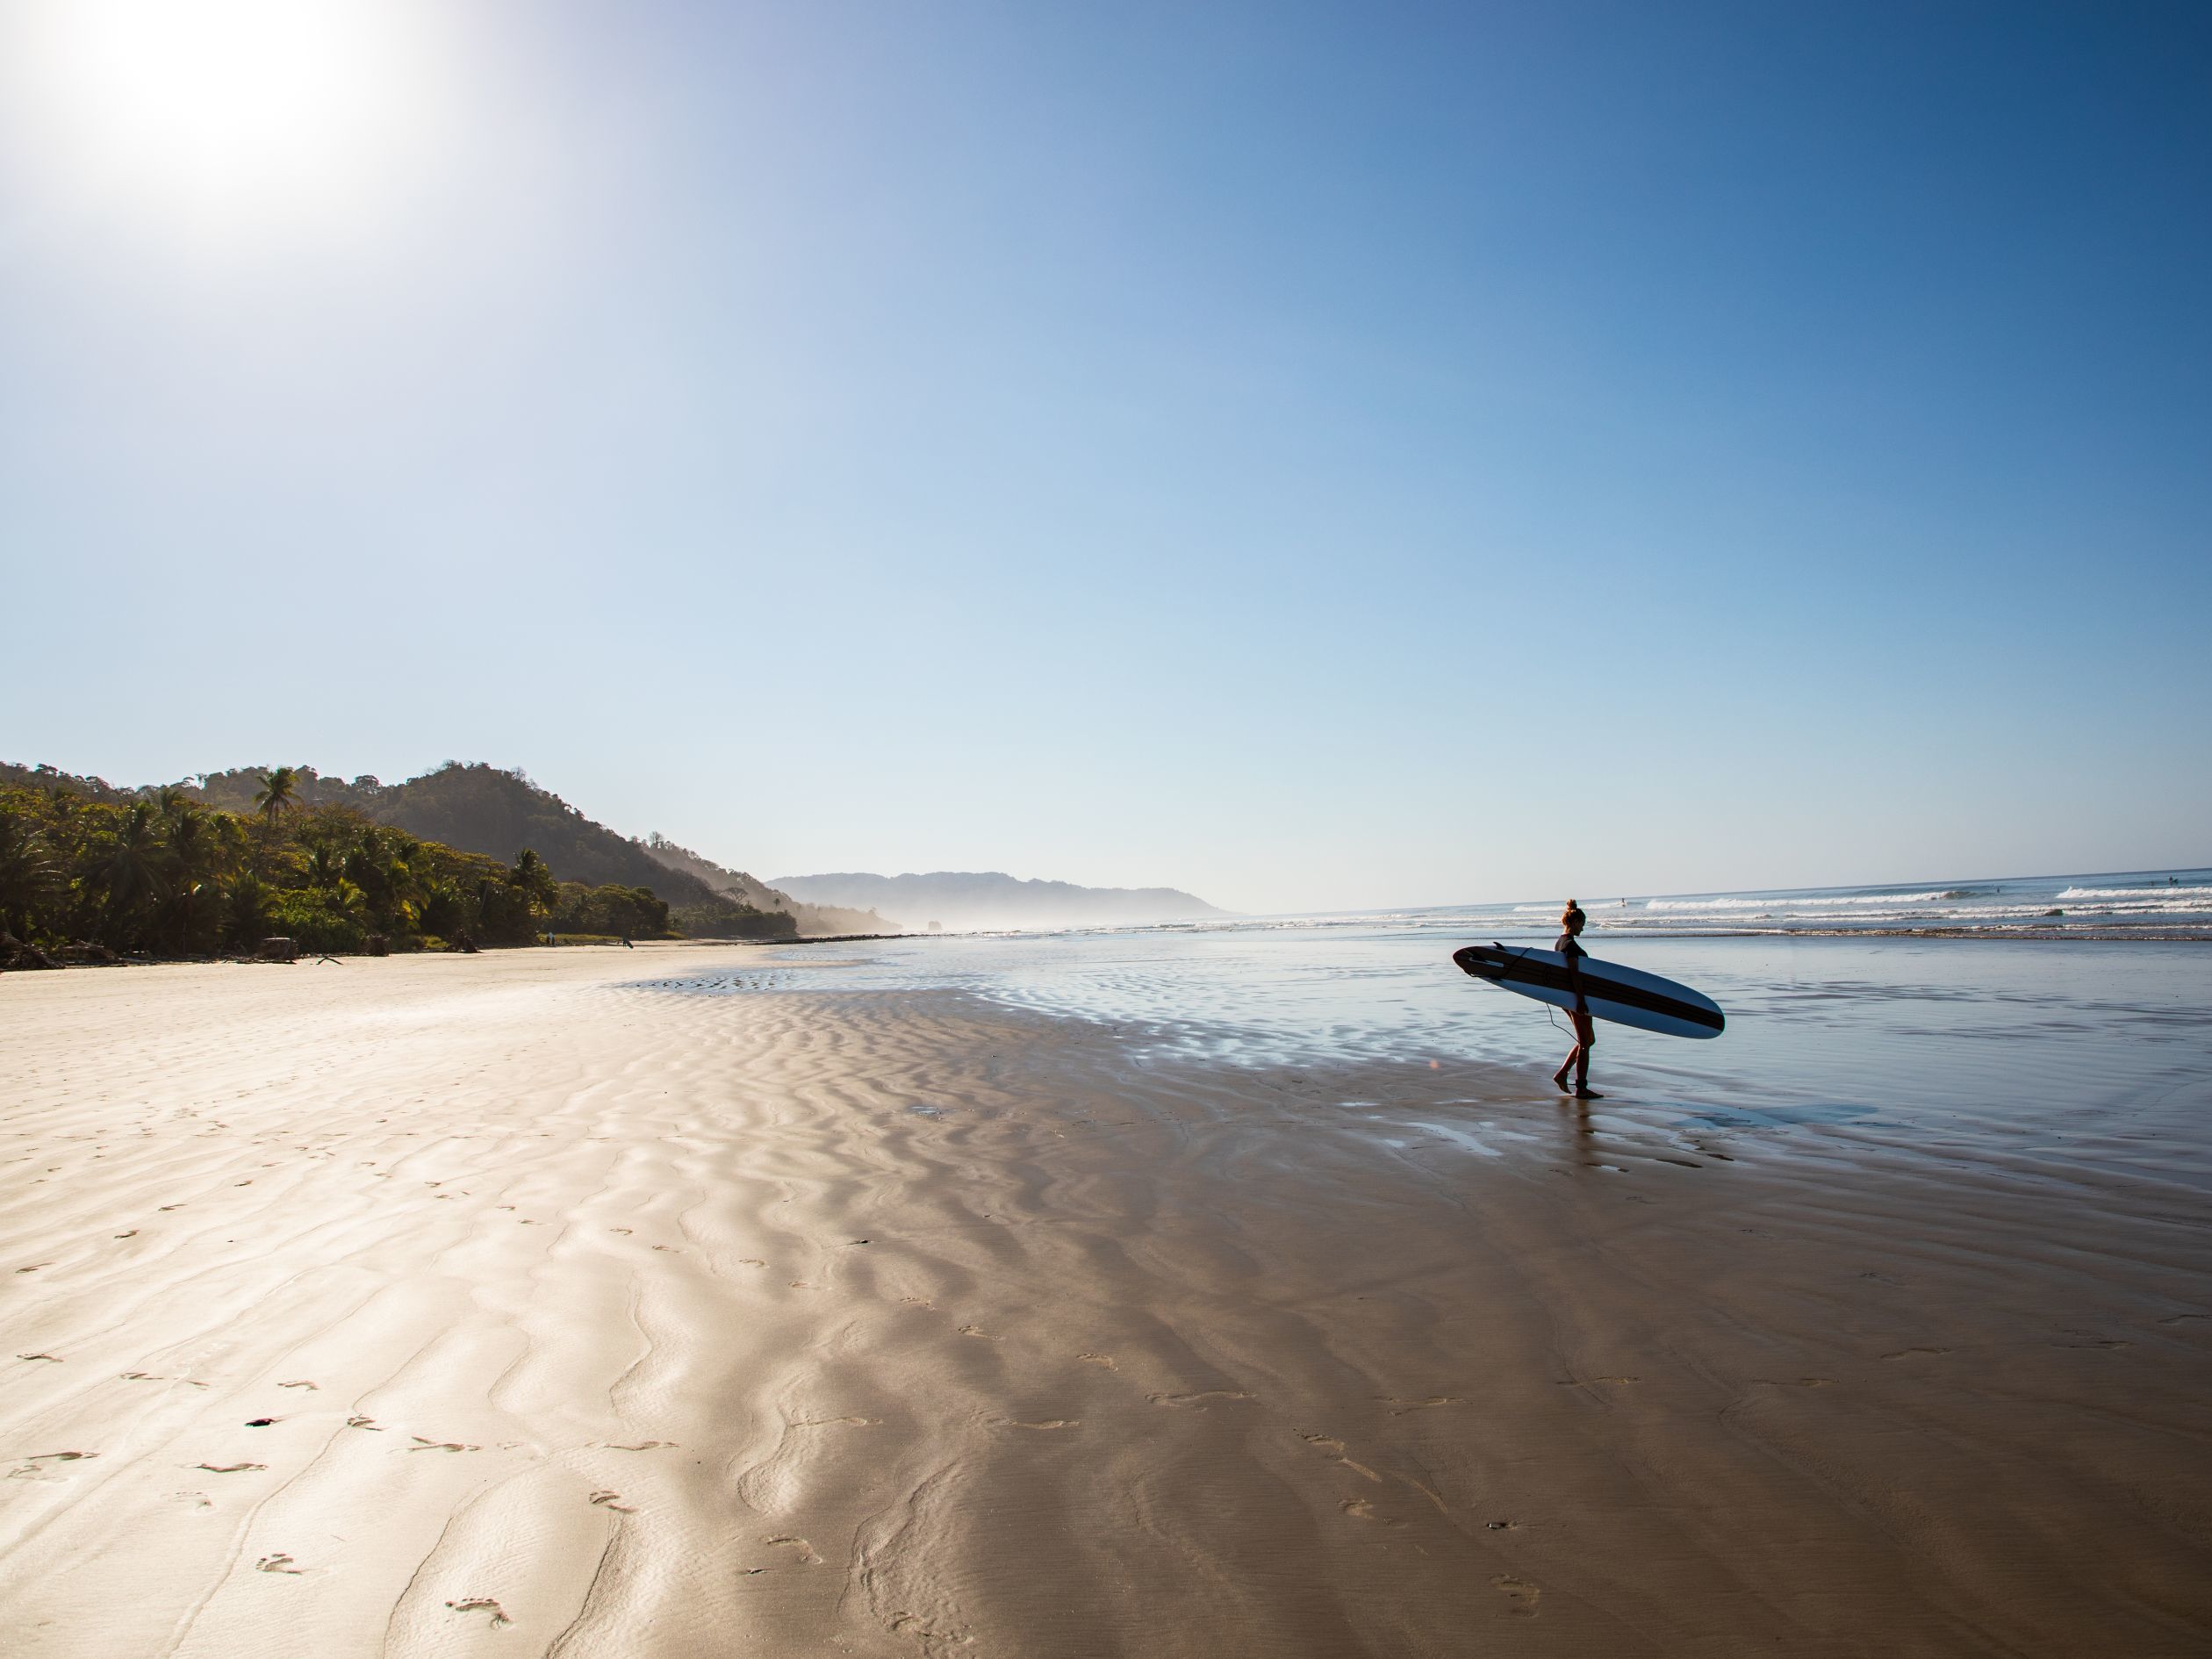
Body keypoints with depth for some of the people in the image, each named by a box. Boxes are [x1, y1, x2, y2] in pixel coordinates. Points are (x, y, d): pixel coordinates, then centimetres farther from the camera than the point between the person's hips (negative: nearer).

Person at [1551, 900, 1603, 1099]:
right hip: (1576, 996, -10)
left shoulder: (1560, 942, 13)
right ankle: (1581, 1088, 2)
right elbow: (1574, 973, -22)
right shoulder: (1571, 944, -17)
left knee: (1588, 1039, 17)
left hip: (1567, 996, 10)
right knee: (1585, 1042, -2)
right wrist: (1581, 999, -23)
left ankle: (1562, 1073, 14)